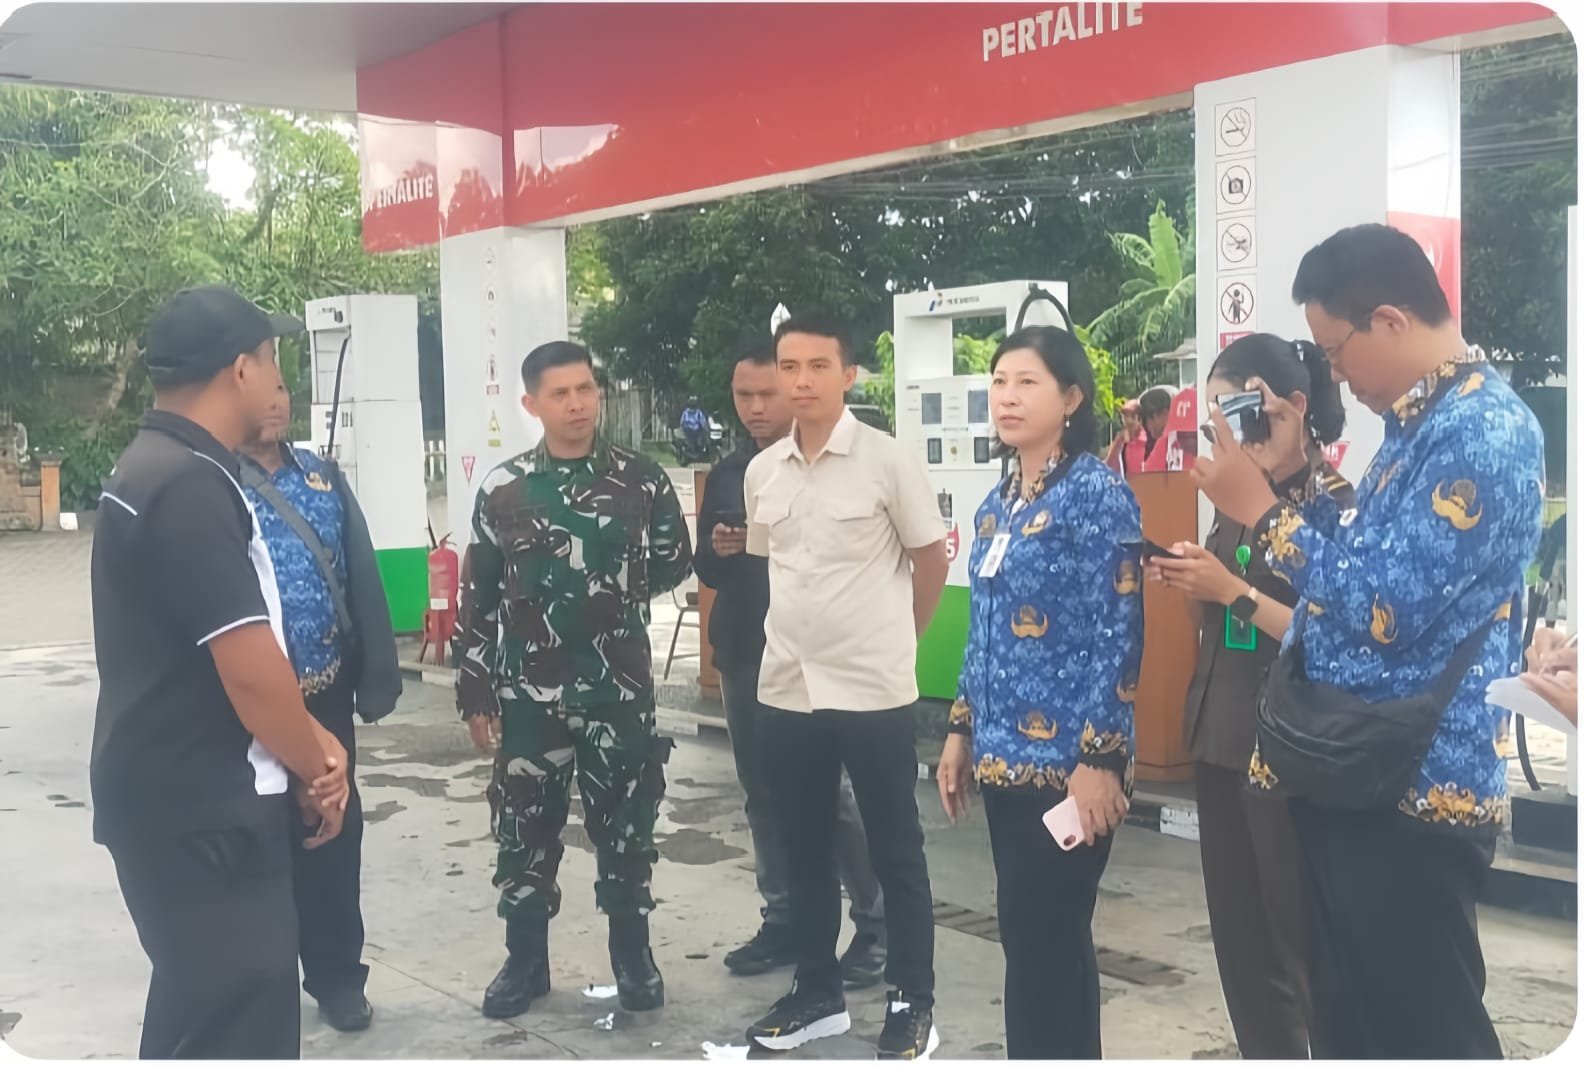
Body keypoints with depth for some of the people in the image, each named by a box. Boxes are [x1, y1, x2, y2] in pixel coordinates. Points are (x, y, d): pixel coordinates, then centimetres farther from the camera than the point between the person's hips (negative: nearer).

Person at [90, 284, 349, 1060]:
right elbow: (249, 670, -23)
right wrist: (316, 766, -7)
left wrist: (310, 744, 7)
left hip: (173, 797, 10)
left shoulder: (151, 467, 12)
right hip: (202, 813, -10)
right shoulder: (191, 486, -20)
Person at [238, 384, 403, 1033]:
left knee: (335, 832, 11)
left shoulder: (323, 477, 7)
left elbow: (363, 578, 4)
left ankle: (337, 975, 26)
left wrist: (376, 676, -1)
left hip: (325, 692, 3)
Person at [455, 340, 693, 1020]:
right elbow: (477, 601, 2)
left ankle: (633, 957, 27)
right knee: (524, 833, 10)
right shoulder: (502, 490, -1)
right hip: (527, 696, 0)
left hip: (621, 693, 0)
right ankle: (525, 962, 27)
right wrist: (474, 693, 2)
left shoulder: (641, 481, -1)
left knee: (625, 829, 10)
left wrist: (616, 593, 2)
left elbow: (673, 563, 12)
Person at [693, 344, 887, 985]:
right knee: (764, 795, 10)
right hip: (743, 655, 6)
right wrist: (716, 551, -5)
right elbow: (704, 571, 15)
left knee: (834, 794, -5)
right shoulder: (725, 475, 13)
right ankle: (783, 920, 21)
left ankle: (877, 925, 6)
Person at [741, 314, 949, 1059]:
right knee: (804, 850, 14)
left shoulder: (887, 461, -9)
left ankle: (913, 1003, 18)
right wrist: (802, 636, 12)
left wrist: (890, 639, 6)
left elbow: (931, 563, -1)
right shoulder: (761, 472, 5)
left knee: (895, 853, 6)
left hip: (873, 689, -5)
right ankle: (818, 992, 29)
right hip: (787, 688, 5)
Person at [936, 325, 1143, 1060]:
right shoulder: (998, 503, 12)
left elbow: (1119, 636, -14)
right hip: (1007, 754, 7)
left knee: (1037, 937, -3)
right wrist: (961, 731, 16)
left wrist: (1100, 758, -18)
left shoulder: (1098, 493, -10)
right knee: (1048, 937, 15)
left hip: (1067, 759, -7)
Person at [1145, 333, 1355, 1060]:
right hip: (1220, 741, 7)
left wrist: (1232, 590, -21)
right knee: (1239, 938, 13)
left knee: (1302, 942, 1)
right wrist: (1184, 580, -2)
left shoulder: (1337, 505, -10)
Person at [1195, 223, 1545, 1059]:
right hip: (1352, 775, 10)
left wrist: (1262, 511, -16)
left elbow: (1385, 606, -24)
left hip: (1412, 790, -10)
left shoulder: (1482, 432, -19)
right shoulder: (1424, 423, 14)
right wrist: (1298, 474, 13)